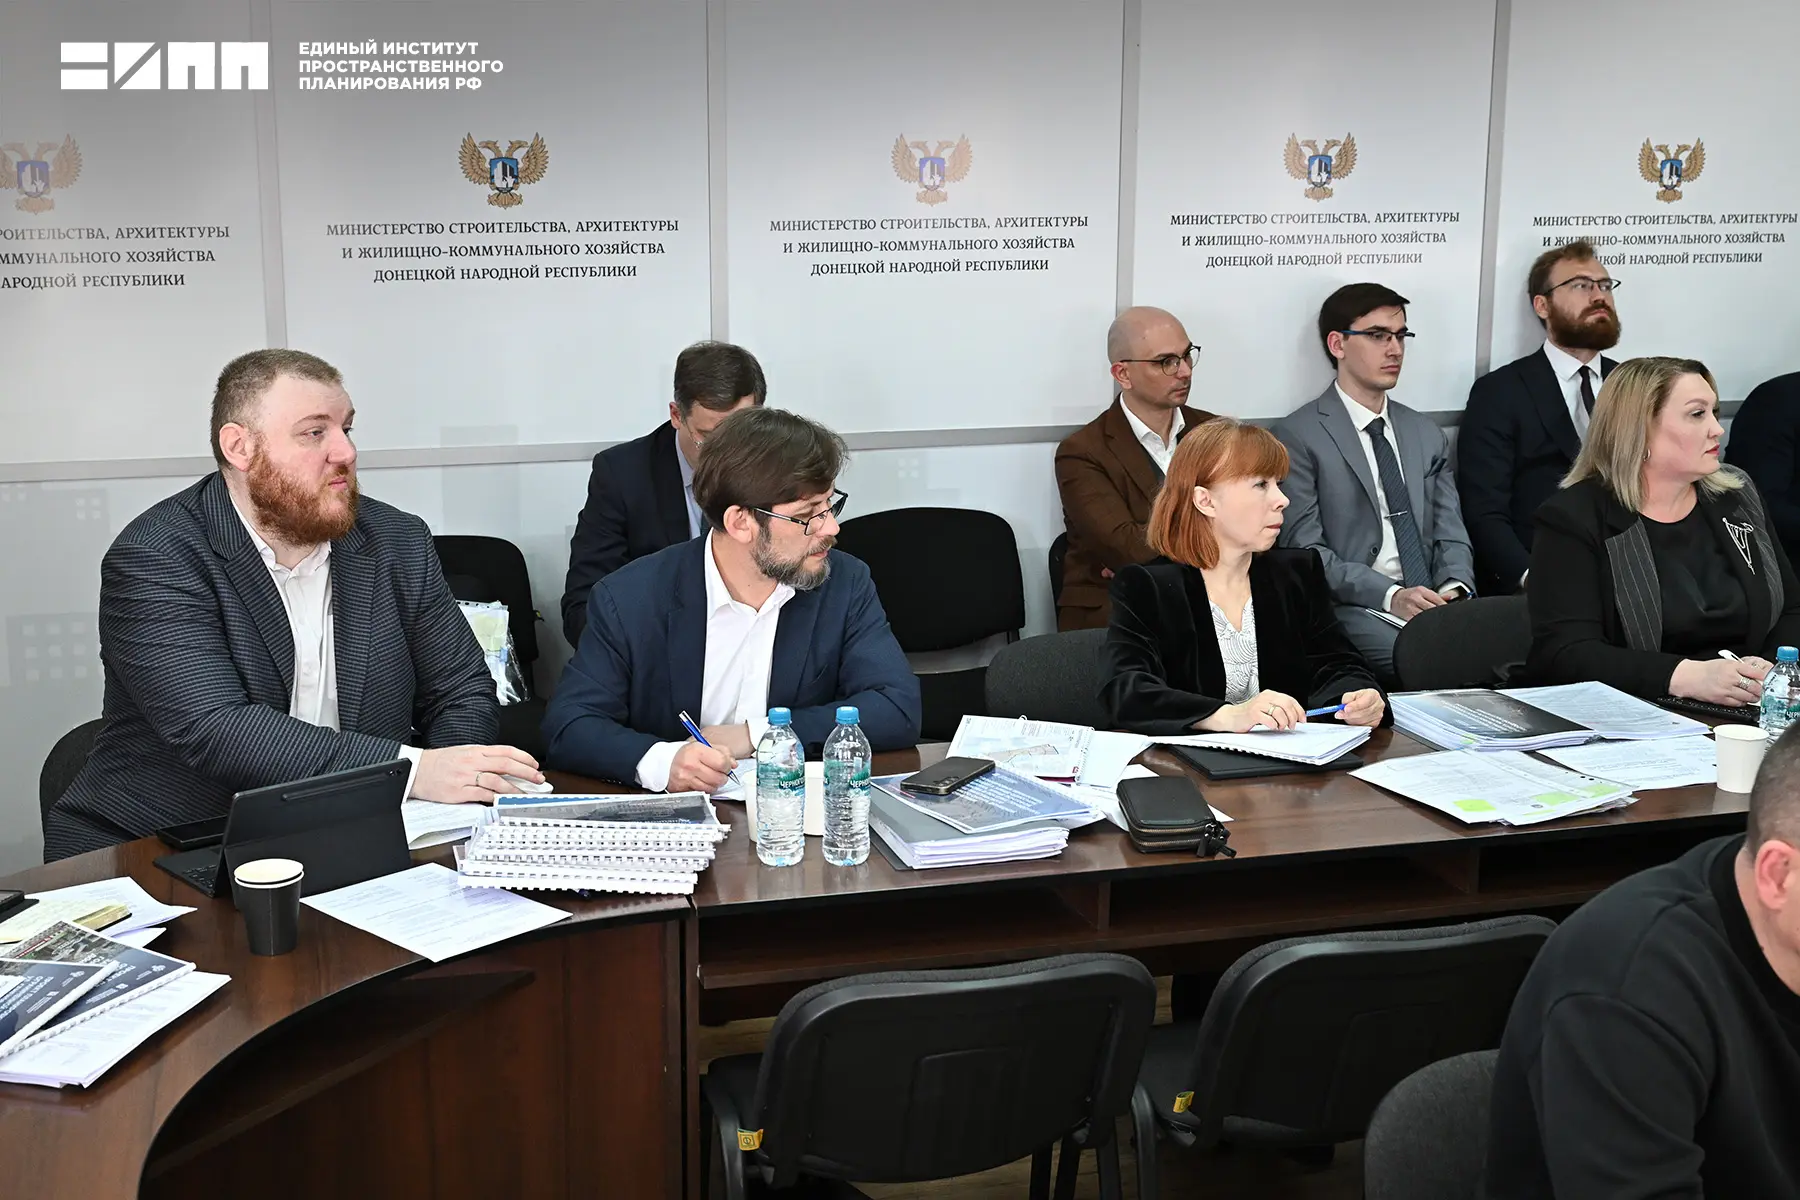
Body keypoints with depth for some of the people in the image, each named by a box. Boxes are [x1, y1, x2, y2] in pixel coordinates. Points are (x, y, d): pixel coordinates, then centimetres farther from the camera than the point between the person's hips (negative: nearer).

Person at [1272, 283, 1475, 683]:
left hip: (1434, 602, 6)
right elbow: (1305, 549, -7)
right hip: (1353, 607, -5)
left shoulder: (1427, 435, 20)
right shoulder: (1298, 435, 0)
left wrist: (1455, 588, -8)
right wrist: (1390, 595, -18)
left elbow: (1450, 535, 16)